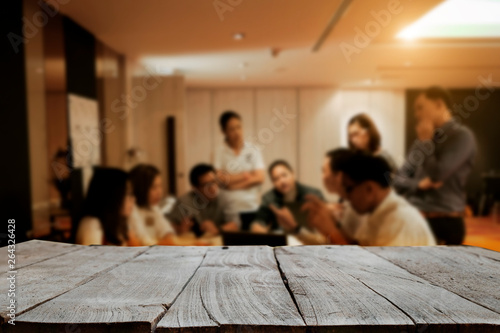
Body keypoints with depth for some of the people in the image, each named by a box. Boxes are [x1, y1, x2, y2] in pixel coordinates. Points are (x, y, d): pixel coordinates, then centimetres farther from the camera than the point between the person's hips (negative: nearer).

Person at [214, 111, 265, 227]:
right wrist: (245, 175, -4)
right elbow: (218, 179, -8)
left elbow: (259, 178, -2)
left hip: (251, 208, 2)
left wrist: (230, 179, -7)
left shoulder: (254, 150, 5)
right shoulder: (219, 153, -1)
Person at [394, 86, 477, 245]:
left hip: (444, 223, -6)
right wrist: (419, 184, -12)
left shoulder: (461, 135, -7)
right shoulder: (422, 140, 12)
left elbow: (437, 174, -20)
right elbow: (399, 179, 9)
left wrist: (425, 142, -7)